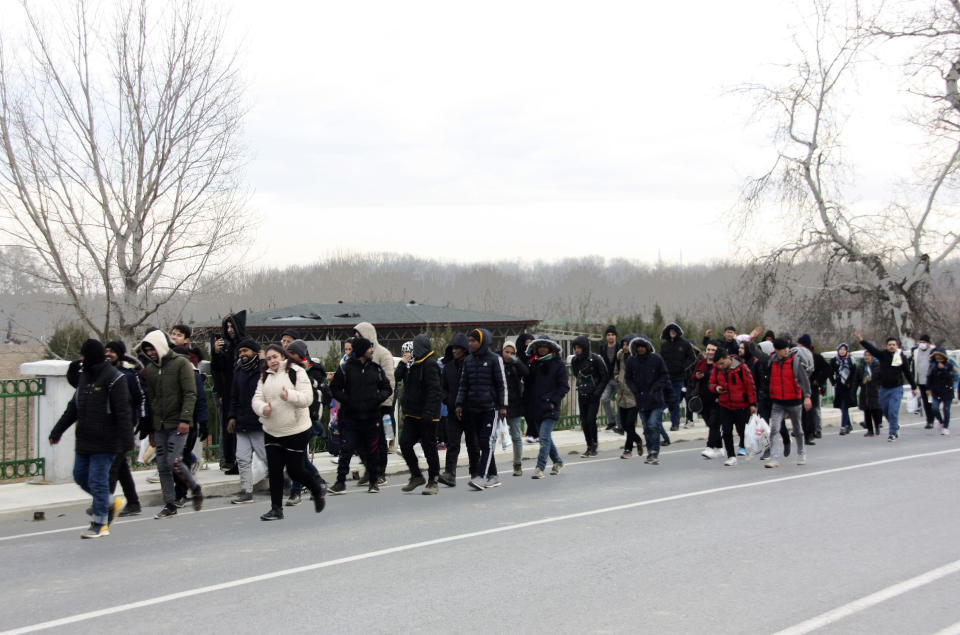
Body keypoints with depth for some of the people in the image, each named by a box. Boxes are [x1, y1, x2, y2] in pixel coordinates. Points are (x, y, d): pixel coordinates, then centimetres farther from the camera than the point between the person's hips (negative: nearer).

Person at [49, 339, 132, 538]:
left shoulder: (114, 378, -12)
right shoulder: (84, 376, 14)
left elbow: (123, 412, -17)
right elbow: (73, 408, 22)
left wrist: (126, 439, -22)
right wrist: (58, 430, 21)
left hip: (105, 442, -8)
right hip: (85, 440, 9)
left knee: (98, 480, -5)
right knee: (80, 476, 11)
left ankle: (99, 524, 4)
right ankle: (111, 502, 28)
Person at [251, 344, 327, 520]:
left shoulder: (297, 372, -7)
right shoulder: (265, 376, 10)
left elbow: (307, 398, -16)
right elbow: (256, 399, 4)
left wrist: (290, 395, -34)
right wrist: (262, 408, -19)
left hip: (295, 430, -5)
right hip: (271, 431, 5)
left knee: (295, 470, 0)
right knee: (274, 470, 3)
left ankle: (318, 489, 27)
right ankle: (276, 509, 10)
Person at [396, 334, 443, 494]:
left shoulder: (430, 364, -14)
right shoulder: (413, 363, 12)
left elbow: (434, 390, -20)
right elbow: (397, 377, 12)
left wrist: (428, 413, -25)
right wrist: (403, 363, -1)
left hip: (426, 415, -8)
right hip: (412, 414, 8)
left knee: (429, 448, 0)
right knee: (405, 444, 5)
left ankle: (433, 482, 10)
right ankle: (417, 476, 19)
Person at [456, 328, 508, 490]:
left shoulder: (494, 359, -4)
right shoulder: (468, 360, 12)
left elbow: (502, 384, -4)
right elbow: (463, 384, 16)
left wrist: (503, 406, -8)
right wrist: (459, 404, 8)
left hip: (490, 407, -6)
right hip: (473, 408, 6)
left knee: (487, 442, -11)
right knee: (482, 444, 7)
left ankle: (481, 477, -18)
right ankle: (493, 477, 14)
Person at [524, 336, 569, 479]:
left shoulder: (558, 364, -1)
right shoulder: (534, 364, 12)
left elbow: (564, 386, -4)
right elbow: (528, 384, 16)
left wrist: (553, 401, -11)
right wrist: (530, 400, 1)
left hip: (550, 408, -6)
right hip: (536, 407, 6)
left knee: (544, 437, -14)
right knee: (546, 437, 14)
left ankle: (540, 468, -15)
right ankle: (558, 462, 31)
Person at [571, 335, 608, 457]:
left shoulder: (596, 359, -12)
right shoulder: (575, 361, 2)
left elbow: (605, 378, -6)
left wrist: (598, 391, -12)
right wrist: (580, 386, 10)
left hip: (593, 395, -5)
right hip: (581, 395, 5)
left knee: (591, 419, -13)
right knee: (584, 421, 3)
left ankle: (594, 444, 3)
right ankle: (589, 446, 12)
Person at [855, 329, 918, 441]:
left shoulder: (902, 358, -2)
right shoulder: (883, 355, -1)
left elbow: (908, 373, 6)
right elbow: (871, 348, -14)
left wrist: (913, 387, 12)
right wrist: (860, 339, -29)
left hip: (896, 388, -3)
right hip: (884, 388, 3)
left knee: (893, 411, -11)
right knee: (885, 411, 12)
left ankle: (893, 433, 1)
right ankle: (895, 426, 37)